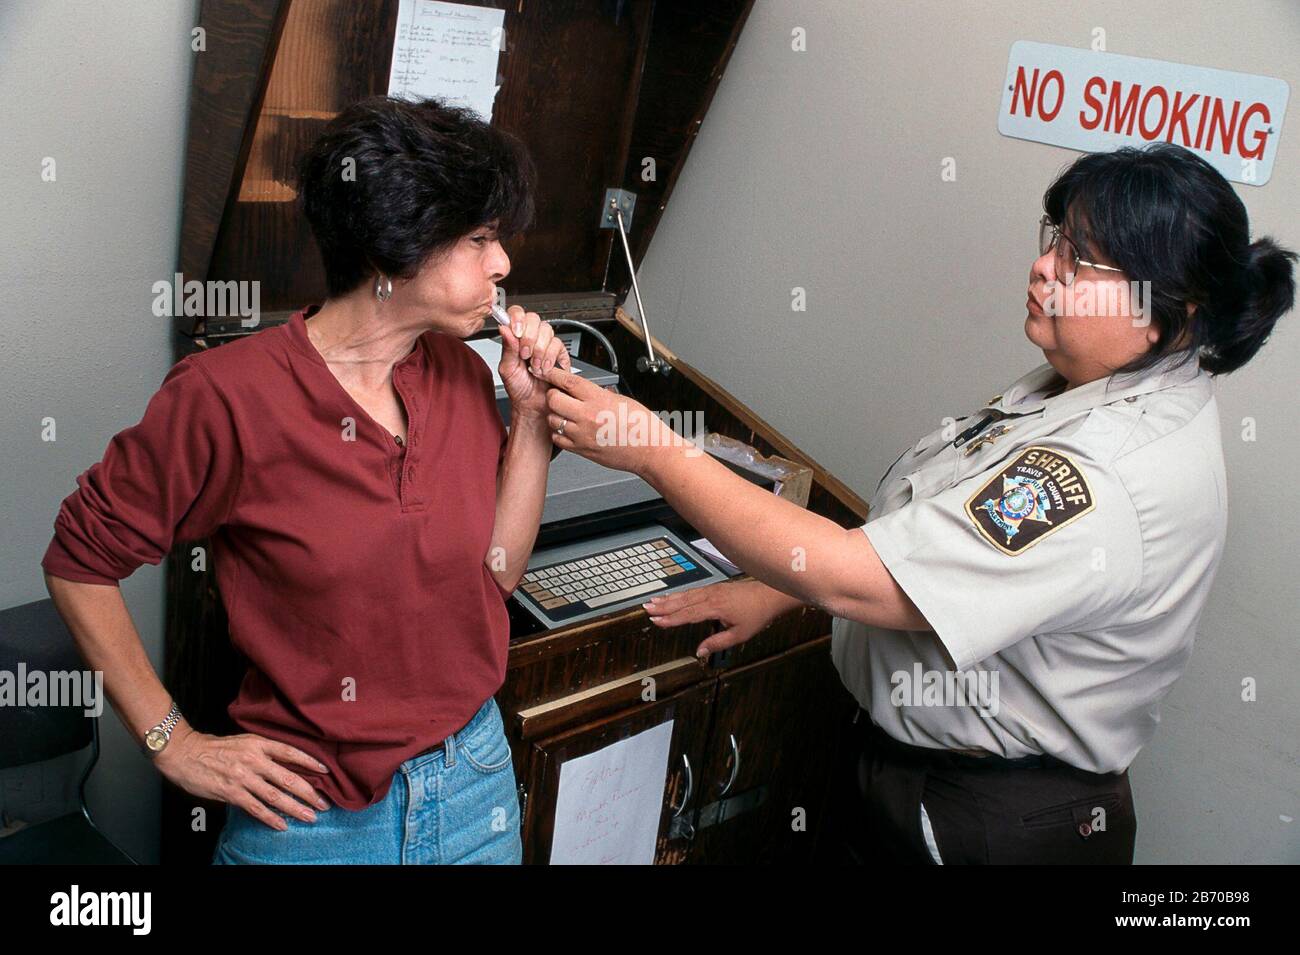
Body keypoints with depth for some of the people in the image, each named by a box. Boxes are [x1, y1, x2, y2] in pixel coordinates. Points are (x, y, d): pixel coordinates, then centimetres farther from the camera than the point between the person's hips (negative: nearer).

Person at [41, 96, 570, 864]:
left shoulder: (461, 373, -2)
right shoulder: (229, 396, -19)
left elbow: (495, 571, 1)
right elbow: (79, 560, -9)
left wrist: (533, 411, -7)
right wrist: (173, 743, -8)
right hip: (312, 812, -5)